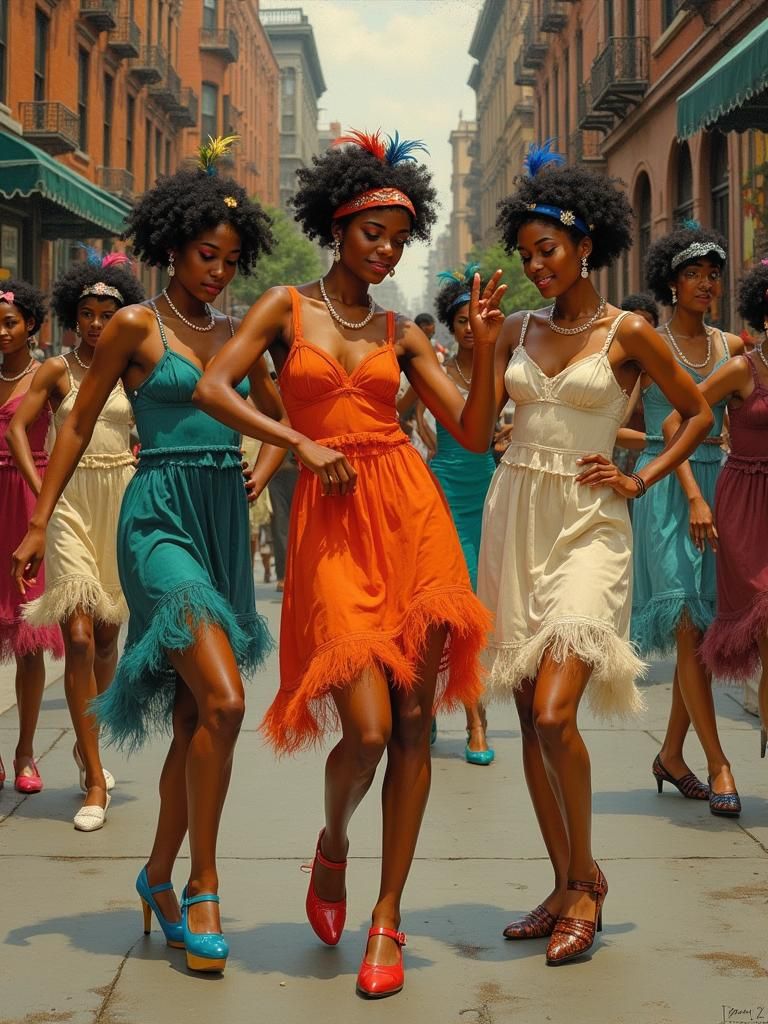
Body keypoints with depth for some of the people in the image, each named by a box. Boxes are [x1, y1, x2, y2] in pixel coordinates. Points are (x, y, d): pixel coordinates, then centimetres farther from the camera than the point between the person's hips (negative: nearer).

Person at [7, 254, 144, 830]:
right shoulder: (58, 370, 2)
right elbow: (18, 427, -2)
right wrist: (40, 492, -10)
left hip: (121, 502, 3)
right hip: (72, 503, -2)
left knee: (107, 636, 11)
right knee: (79, 636, -12)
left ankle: (87, 743, 35)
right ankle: (95, 781, -7)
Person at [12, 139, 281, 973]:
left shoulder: (234, 334, 13)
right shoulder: (135, 326, -2)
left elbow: (278, 415, 25)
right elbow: (79, 424, 0)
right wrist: (39, 522, -2)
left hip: (224, 521, 6)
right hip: (160, 517, -6)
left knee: (194, 717, 9)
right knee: (222, 700, -19)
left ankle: (160, 873, 26)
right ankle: (201, 888, -6)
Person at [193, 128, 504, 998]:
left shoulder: (402, 333, 14)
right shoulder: (287, 306, 8)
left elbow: (474, 432, 8)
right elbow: (212, 387, -5)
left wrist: (484, 344, -3)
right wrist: (297, 442, -10)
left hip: (409, 512, 3)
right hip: (329, 522, -3)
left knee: (413, 721, -2)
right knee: (367, 728, -12)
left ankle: (387, 919, 10)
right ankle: (331, 848, 23)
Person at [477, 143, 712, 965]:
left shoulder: (627, 333, -2)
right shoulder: (519, 330, 10)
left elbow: (698, 413, 8)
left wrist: (640, 480, -1)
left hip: (586, 525, -5)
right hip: (513, 517, 5)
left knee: (554, 715, -16)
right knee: (529, 717, 5)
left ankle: (587, 876, 4)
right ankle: (565, 887, 16)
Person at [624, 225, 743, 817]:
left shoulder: (731, 347, 13)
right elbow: (672, 425, -10)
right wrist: (694, 496, -18)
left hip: (718, 480, 5)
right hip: (667, 488, -5)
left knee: (704, 632, 5)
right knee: (691, 627, -9)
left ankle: (672, 754, 17)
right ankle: (719, 767, -7)